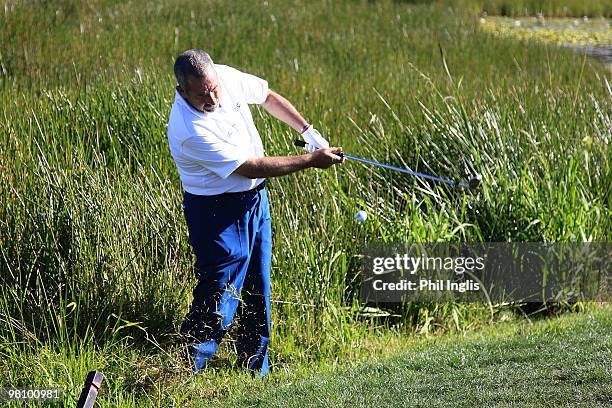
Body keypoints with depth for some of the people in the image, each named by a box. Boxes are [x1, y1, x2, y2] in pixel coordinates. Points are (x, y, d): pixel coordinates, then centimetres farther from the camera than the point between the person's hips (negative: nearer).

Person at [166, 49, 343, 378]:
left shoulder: (227, 77, -10)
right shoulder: (188, 130, -31)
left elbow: (268, 97, 13)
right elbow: (249, 167, -26)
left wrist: (307, 131, 4)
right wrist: (310, 161, -21)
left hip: (255, 200, 8)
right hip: (217, 212, -8)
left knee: (258, 292, 13)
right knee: (217, 301, -12)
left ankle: (255, 370, 24)